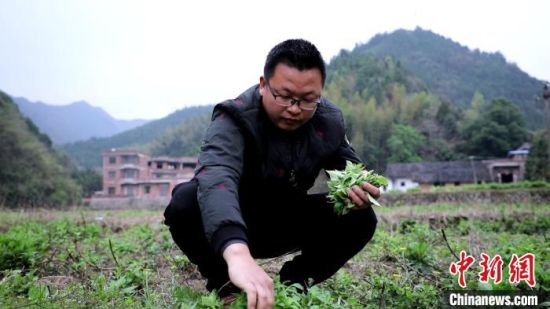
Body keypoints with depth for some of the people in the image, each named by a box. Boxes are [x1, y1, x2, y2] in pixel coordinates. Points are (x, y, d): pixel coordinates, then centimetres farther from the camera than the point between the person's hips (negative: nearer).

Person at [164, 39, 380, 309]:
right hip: (231, 227, -3)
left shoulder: (329, 121, -12)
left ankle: (295, 282, 2)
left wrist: (356, 187, -29)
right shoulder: (234, 118, -30)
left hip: (287, 223, 4)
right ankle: (224, 283, -7)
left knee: (360, 218, -17)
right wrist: (237, 252, -69)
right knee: (185, 204, -34)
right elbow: (216, 175, -49)